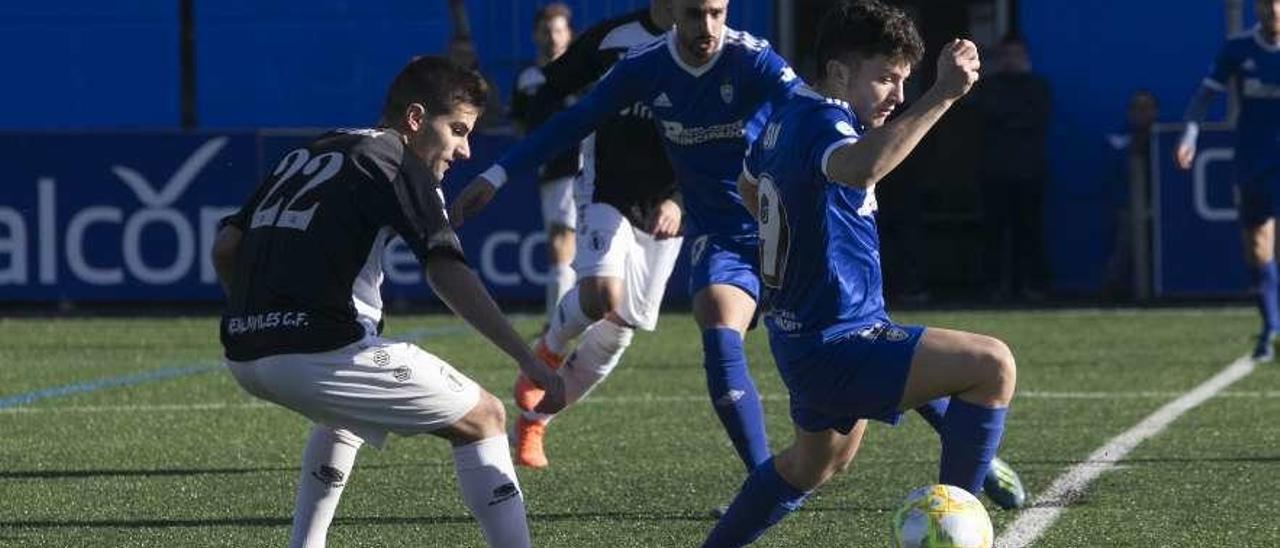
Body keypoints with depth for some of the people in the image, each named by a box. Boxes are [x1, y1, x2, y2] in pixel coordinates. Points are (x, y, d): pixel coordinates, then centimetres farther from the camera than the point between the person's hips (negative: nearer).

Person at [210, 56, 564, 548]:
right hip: (320, 353, -8)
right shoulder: (398, 164, 0)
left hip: (243, 358, 8)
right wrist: (528, 361, -19)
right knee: (482, 418, 4)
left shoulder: (306, 155, 23)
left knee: (346, 413, 39)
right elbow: (446, 273, -15)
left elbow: (224, 247, 21)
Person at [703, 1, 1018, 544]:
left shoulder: (787, 117, 9)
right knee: (992, 365, -20)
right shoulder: (822, 125, -22)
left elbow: (749, 184, 31)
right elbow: (859, 167, -48)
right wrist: (943, 94, -50)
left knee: (817, 460, 34)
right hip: (834, 343, -11)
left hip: (800, 333, 11)